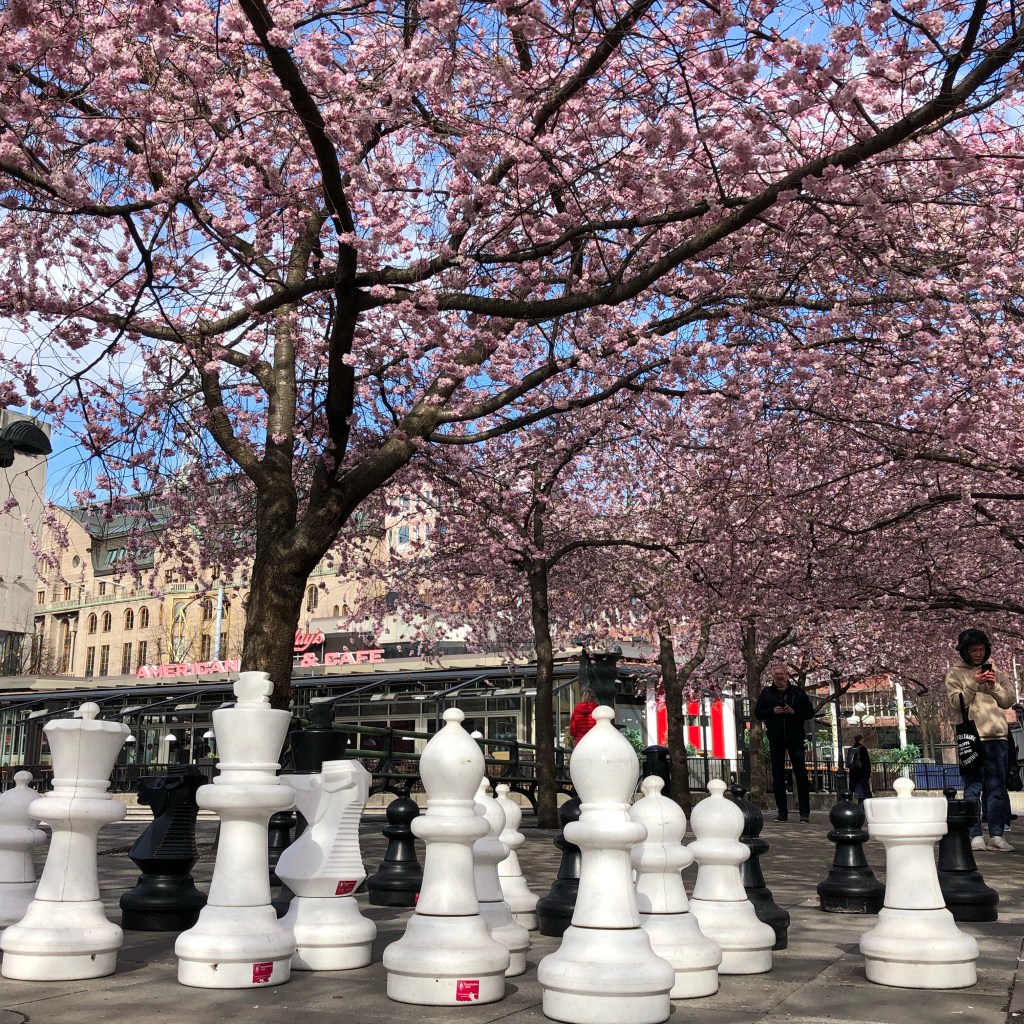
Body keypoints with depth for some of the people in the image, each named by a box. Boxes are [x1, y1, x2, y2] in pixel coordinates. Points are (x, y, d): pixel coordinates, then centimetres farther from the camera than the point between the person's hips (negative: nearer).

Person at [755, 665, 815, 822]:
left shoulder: (797, 692, 6)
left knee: (801, 774, -6)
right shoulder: (766, 693, 9)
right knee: (778, 775, 3)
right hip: (775, 739, 2)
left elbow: (810, 712, 4)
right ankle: (782, 812, 9)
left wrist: (794, 712, -13)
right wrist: (772, 711, -11)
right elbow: (758, 712, 6)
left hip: (795, 738, -2)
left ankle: (805, 813, -4)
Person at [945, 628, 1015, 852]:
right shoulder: (955, 672, 4)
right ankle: (975, 835, -4)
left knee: (996, 788, 4)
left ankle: (997, 834, 7)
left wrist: (994, 686, -7)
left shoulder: (994, 671, 16)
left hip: (997, 736, 4)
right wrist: (974, 684, -16)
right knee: (973, 787, -4)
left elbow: (1009, 700, 10)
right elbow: (956, 701, -7)